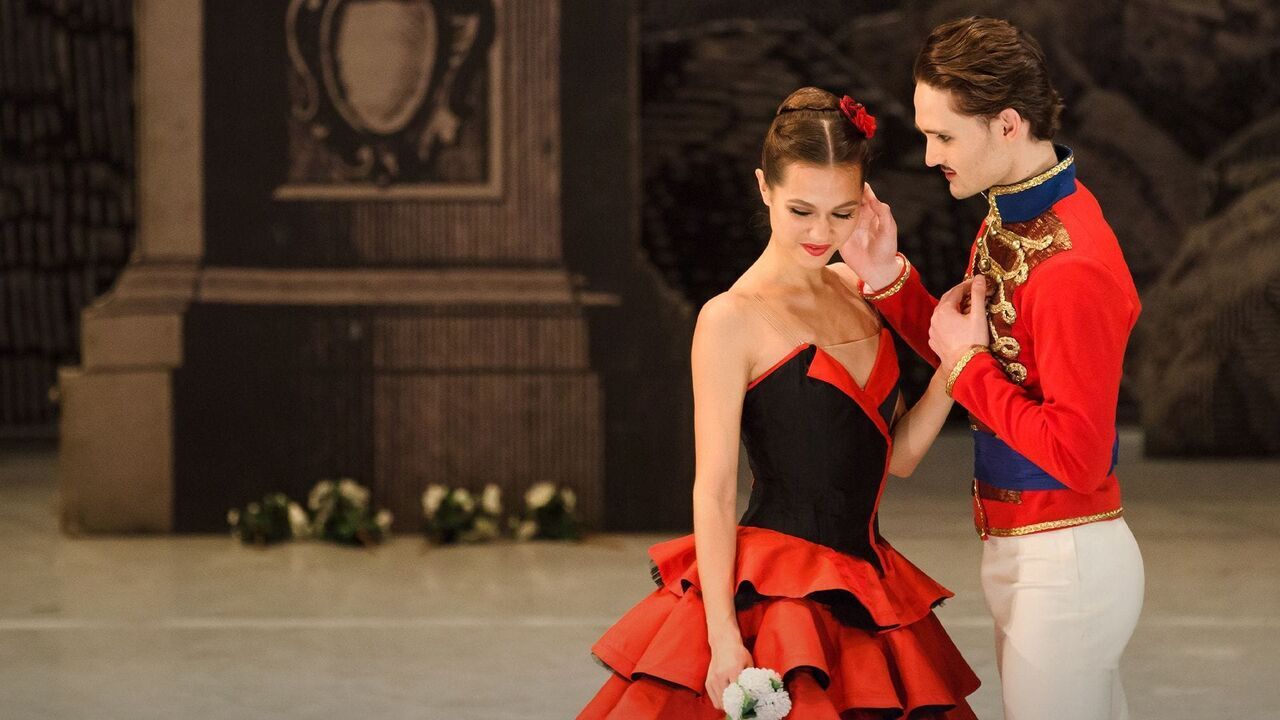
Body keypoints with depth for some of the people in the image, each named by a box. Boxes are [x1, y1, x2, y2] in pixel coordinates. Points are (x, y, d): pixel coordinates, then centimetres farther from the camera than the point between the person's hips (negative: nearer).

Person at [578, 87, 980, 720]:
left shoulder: (856, 291, 10)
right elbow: (713, 490, -12)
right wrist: (723, 638, -18)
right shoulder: (731, 318, -10)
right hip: (771, 592, -6)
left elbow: (898, 454, 9)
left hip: (862, 588, 6)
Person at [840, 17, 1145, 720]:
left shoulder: (1074, 267, -24)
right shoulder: (1005, 222, 6)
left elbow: (1076, 457, -23)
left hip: (1064, 564, -9)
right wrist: (888, 280, 3)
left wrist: (969, 365, -15)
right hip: (1020, 554, 9)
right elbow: (975, 356, 17)